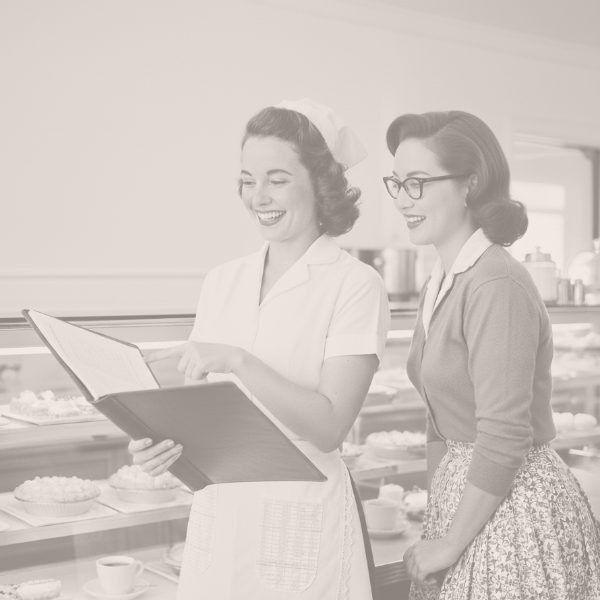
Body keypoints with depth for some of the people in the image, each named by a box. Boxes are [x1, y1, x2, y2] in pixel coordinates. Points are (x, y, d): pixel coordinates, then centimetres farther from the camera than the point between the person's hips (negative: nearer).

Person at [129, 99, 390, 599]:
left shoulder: (355, 285, -10)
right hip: (218, 508, 5)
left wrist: (237, 362, -26)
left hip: (303, 512, -5)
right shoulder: (223, 281, 6)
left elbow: (330, 426, -16)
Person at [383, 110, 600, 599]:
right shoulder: (439, 285, 8)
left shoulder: (497, 286, -20)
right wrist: (435, 526, 13)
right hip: (466, 494, 8)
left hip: (519, 510, -8)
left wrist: (448, 545, -14)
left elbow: (503, 438, -22)